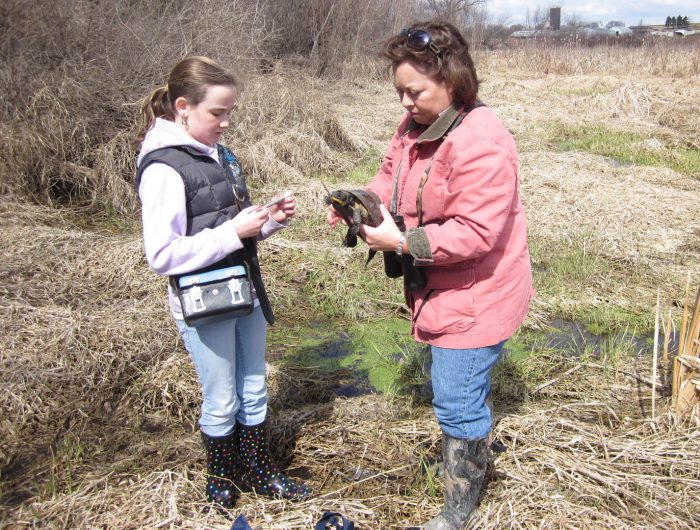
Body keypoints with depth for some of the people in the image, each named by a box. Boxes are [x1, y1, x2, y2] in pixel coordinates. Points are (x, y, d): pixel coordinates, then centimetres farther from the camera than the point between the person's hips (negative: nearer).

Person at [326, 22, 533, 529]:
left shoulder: (480, 143, -27)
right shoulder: (417, 124, 2)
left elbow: (475, 233, -30)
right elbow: (392, 174, 12)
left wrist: (401, 242, -29)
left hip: (475, 295, -9)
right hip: (444, 289, 9)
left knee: (457, 401, 0)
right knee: (466, 386, 27)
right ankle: (473, 453, 52)